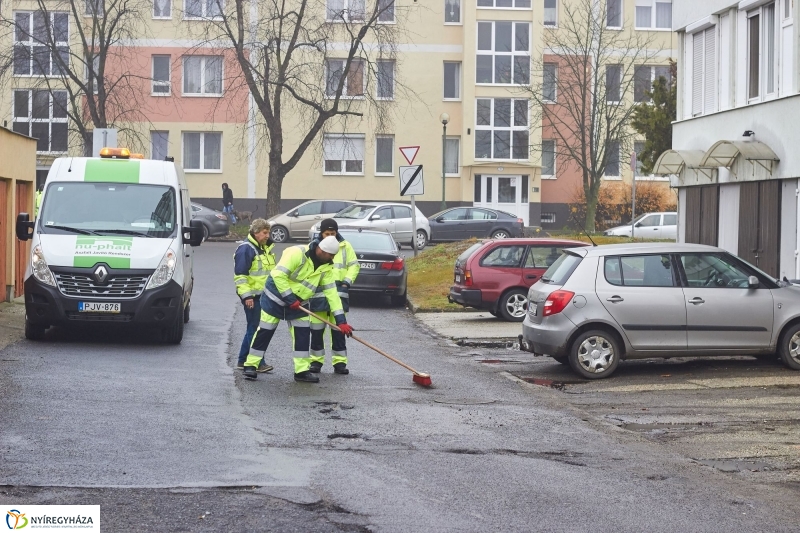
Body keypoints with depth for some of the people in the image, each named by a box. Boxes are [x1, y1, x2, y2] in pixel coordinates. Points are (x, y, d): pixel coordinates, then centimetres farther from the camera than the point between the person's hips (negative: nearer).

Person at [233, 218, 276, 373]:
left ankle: (243, 360, 20)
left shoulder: (266, 248, 15)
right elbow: (240, 275, -17)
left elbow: (272, 272, 27)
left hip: (264, 295, 9)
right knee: (255, 328, -9)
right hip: (252, 296, -9)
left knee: (253, 328, 12)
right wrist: (246, 295, -22)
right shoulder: (245, 249, -13)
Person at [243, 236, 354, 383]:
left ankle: (302, 371, 8)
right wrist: (290, 299, -27)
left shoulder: (326, 267, -6)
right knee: (264, 332, -2)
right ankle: (250, 365, 8)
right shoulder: (297, 253, -27)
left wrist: (341, 320, -11)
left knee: (303, 334, 1)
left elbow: (331, 292, -5)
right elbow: (278, 275, -31)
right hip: (276, 297, -6)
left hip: (298, 303, 6)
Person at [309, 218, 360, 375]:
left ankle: (339, 362, 5)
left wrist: (348, 280, -4)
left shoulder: (345, 246, 5)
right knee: (317, 328, 3)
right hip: (318, 293, 0)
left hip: (338, 293, 0)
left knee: (338, 328, 1)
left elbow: (354, 265, 10)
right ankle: (316, 361, 12)